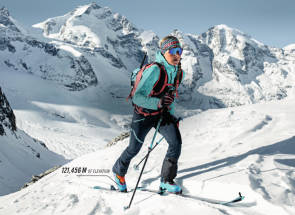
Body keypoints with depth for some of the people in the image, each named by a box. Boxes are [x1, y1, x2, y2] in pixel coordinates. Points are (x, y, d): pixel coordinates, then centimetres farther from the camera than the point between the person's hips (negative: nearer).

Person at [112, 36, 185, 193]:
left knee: (176, 142, -15)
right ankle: (118, 171, 40)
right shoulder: (154, 70, -27)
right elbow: (137, 97, -31)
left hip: (162, 114, 5)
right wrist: (158, 103, -46)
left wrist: (172, 115, 9)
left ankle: (166, 180, 1)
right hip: (143, 114, -5)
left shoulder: (179, 72, -3)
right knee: (134, 149, 8)